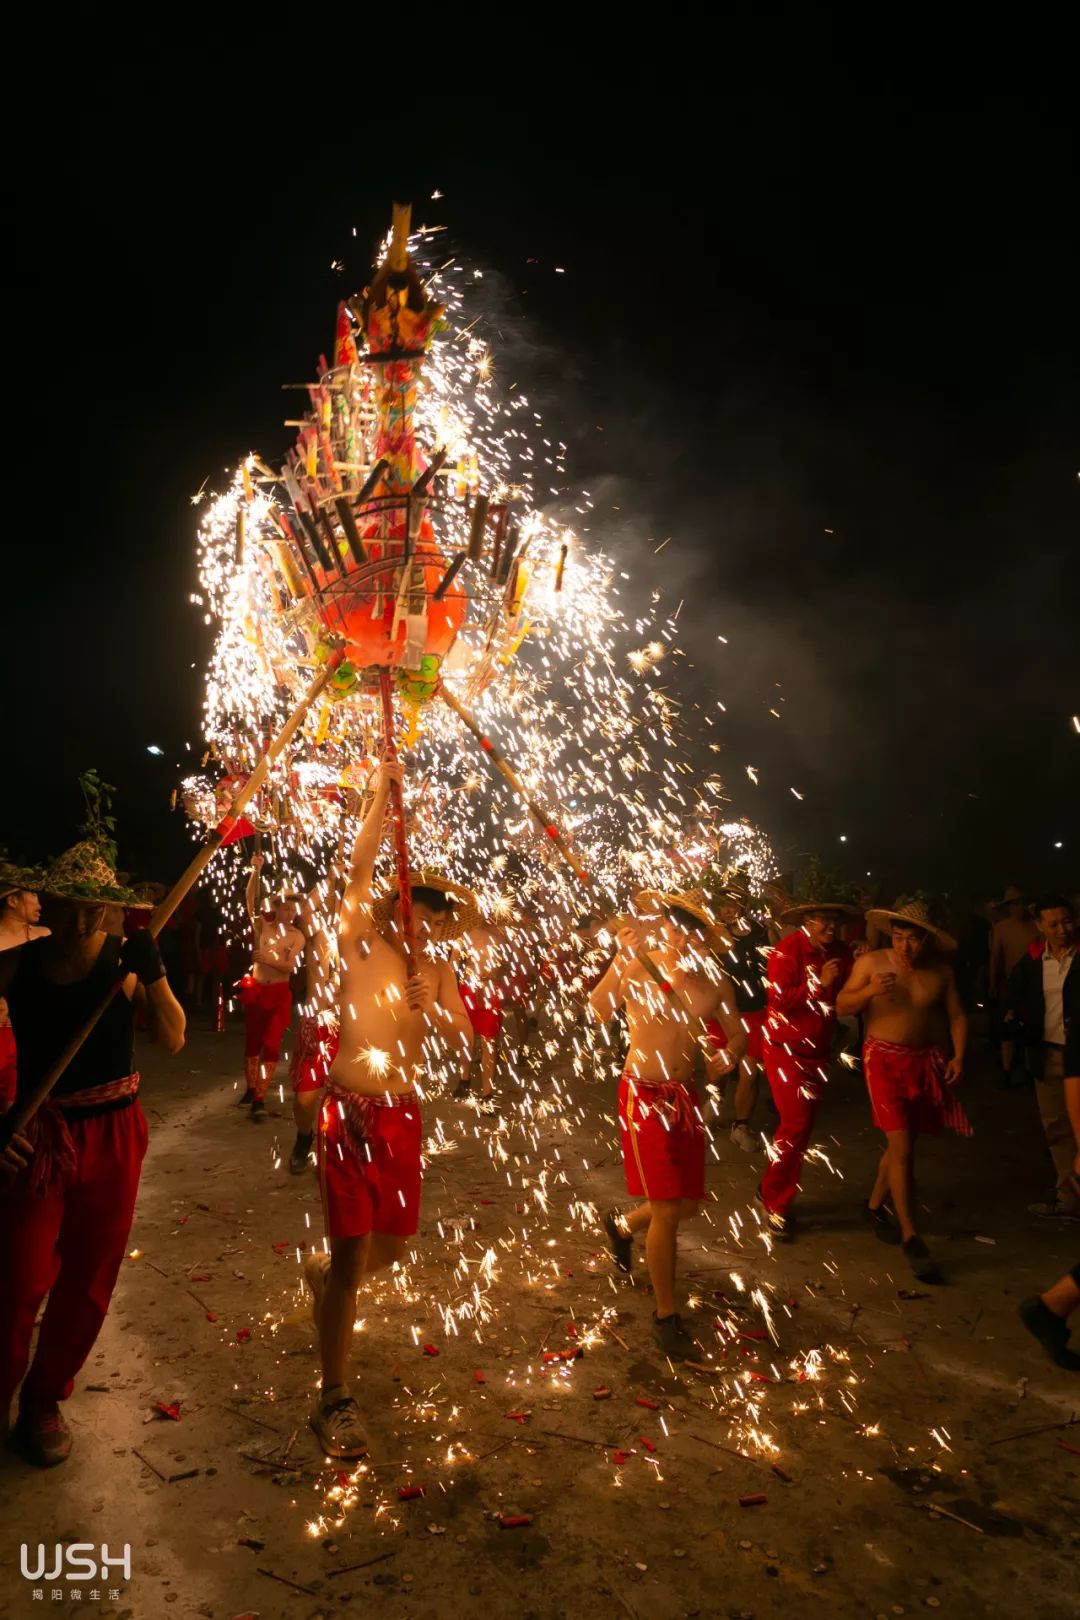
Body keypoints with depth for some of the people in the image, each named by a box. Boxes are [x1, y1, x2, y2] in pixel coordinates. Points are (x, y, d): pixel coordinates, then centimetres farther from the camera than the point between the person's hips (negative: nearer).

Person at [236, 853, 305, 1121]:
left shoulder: (297, 936, -2)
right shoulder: (262, 926, -1)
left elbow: (289, 965, -11)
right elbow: (249, 901, -13)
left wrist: (268, 959, -26)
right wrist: (255, 871, -23)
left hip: (279, 993, -1)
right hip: (255, 989, 1)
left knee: (272, 1044, -6)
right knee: (252, 1042, 11)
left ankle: (260, 1099, -3)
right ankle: (251, 1090, 26)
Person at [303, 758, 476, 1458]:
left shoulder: (438, 972, 7)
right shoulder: (362, 947, -6)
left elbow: (465, 1041, -1)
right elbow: (359, 871, -19)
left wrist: (435, 1003, -19)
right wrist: (381, 797, -24)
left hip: (403, 1113, 5)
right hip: (350, 1111, -5)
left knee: (393, 1246, 16)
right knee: (352, 1250, -6)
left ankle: (325, 1273, 50)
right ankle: (335, 1398, 9)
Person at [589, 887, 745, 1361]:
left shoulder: (714, 980, -4)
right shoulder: (639, 965, -14)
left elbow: (737, 1034, 12)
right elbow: (599, 1012, -28)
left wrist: (726, 1057, -6)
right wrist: (620, 963, -38)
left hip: (686, 1096, 5)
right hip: (644, 1095, -5)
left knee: (688, 1205, 14)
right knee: (667, 1210, -4)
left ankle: (621, 1225, 45)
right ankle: (666, 1317, 14)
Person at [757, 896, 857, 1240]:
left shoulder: (840, 954, 2)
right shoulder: (787, 950, -15)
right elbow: (779, 999, -22)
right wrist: (819, 983, -26)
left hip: (818, 1050, 7)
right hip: (785, 1049, -6)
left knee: (802, 1125, 13)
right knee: (796, 1126, -9)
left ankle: (771, 1191, 30)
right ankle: (776, 1205, 6)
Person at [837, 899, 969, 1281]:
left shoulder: (941, 970, -3)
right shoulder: (871, 962, -8)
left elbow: (956, 1015, 5)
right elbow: (841, 1006, -4)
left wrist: (958, 1055, -7)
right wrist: (868, 991, -22)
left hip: (925, 1061, 3)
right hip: (884, 1058, -3)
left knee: (902, 1143, 15)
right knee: (902, 1148, -7)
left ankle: (875, 1204, 40)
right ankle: (910, 1238, 3)